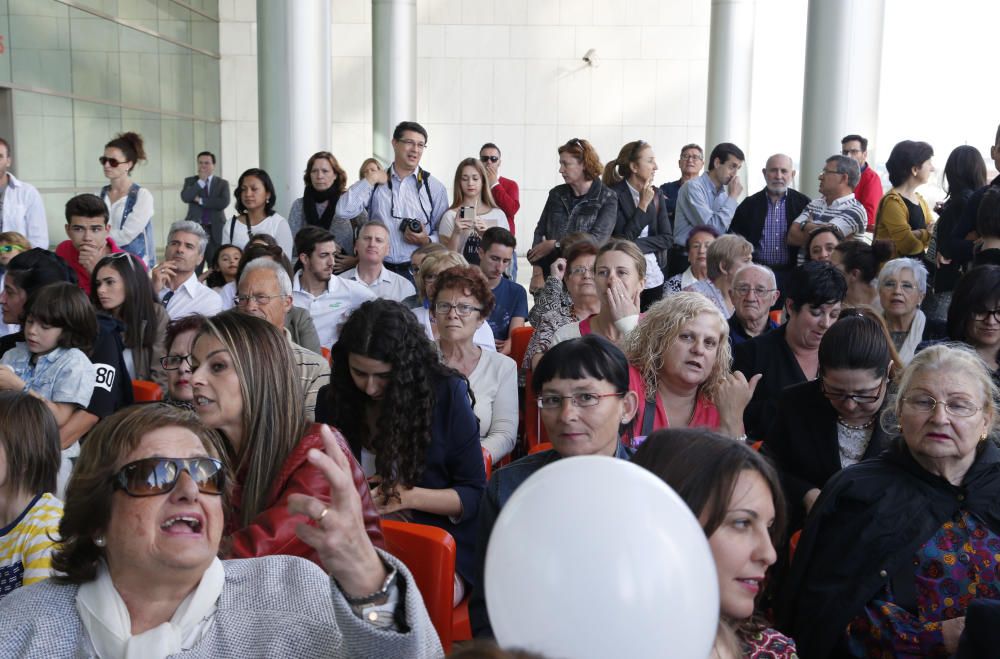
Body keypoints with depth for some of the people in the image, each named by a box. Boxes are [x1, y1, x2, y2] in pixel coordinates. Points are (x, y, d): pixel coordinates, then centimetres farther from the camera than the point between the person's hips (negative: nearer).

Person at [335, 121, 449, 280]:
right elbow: (341, 212, -5)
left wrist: (426, 241, -13)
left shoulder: (435, 187, 6)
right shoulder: (376, 183, 8)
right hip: (379, 269, 1)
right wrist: (370, 179, -4)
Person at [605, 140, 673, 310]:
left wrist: (635, 245, -11)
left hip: (654, 278, 5)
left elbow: (668, 238, 4)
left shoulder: (656, 194, 8)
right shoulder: (613, 195, -9)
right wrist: (643, 204, -13)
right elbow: (622, 240, -14)